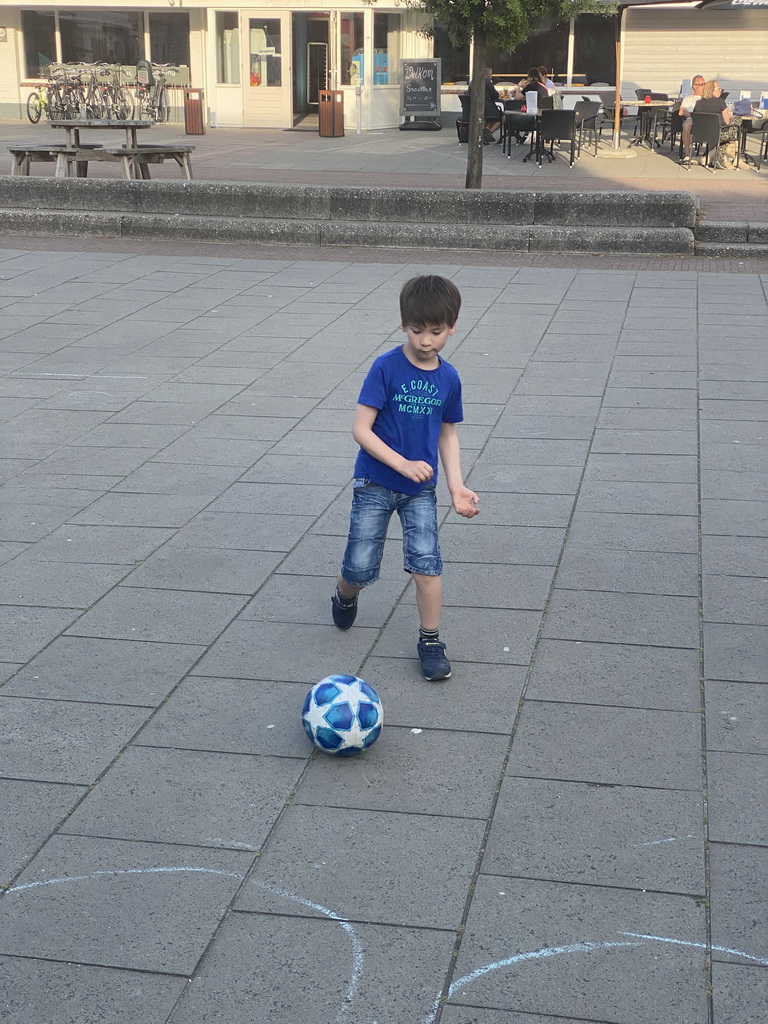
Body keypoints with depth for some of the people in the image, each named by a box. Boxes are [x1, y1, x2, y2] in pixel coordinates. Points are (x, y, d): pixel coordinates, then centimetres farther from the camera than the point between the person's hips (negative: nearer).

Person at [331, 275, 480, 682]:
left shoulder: (448, 378, -1)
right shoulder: (386, 368, -15)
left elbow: (447, 434, 10)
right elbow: (361, 429, -15)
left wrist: (456, 485, -1)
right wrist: (403, 464, -23)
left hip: (420, 488, 3)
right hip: (375, 483, -2)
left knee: (427, 563, -10)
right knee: (359, 568, 2)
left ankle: (430, 641, 8)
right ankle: (345, 598, 38)